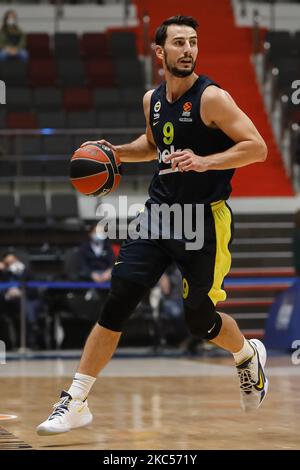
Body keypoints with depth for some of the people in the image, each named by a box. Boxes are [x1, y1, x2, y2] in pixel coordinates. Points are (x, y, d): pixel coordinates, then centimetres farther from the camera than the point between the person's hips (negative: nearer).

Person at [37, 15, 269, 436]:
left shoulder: (211, 97, -12)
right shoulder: (152, 100, 8)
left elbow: (257, 148, -16)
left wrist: (204, 161, -27)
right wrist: (115, 152, 10)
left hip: (204, 219, -5)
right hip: (159, 212, 5)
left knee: (199, 319, 5)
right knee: (117, 301, -7)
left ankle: (249, 355, 40)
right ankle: (75, 402, -5)